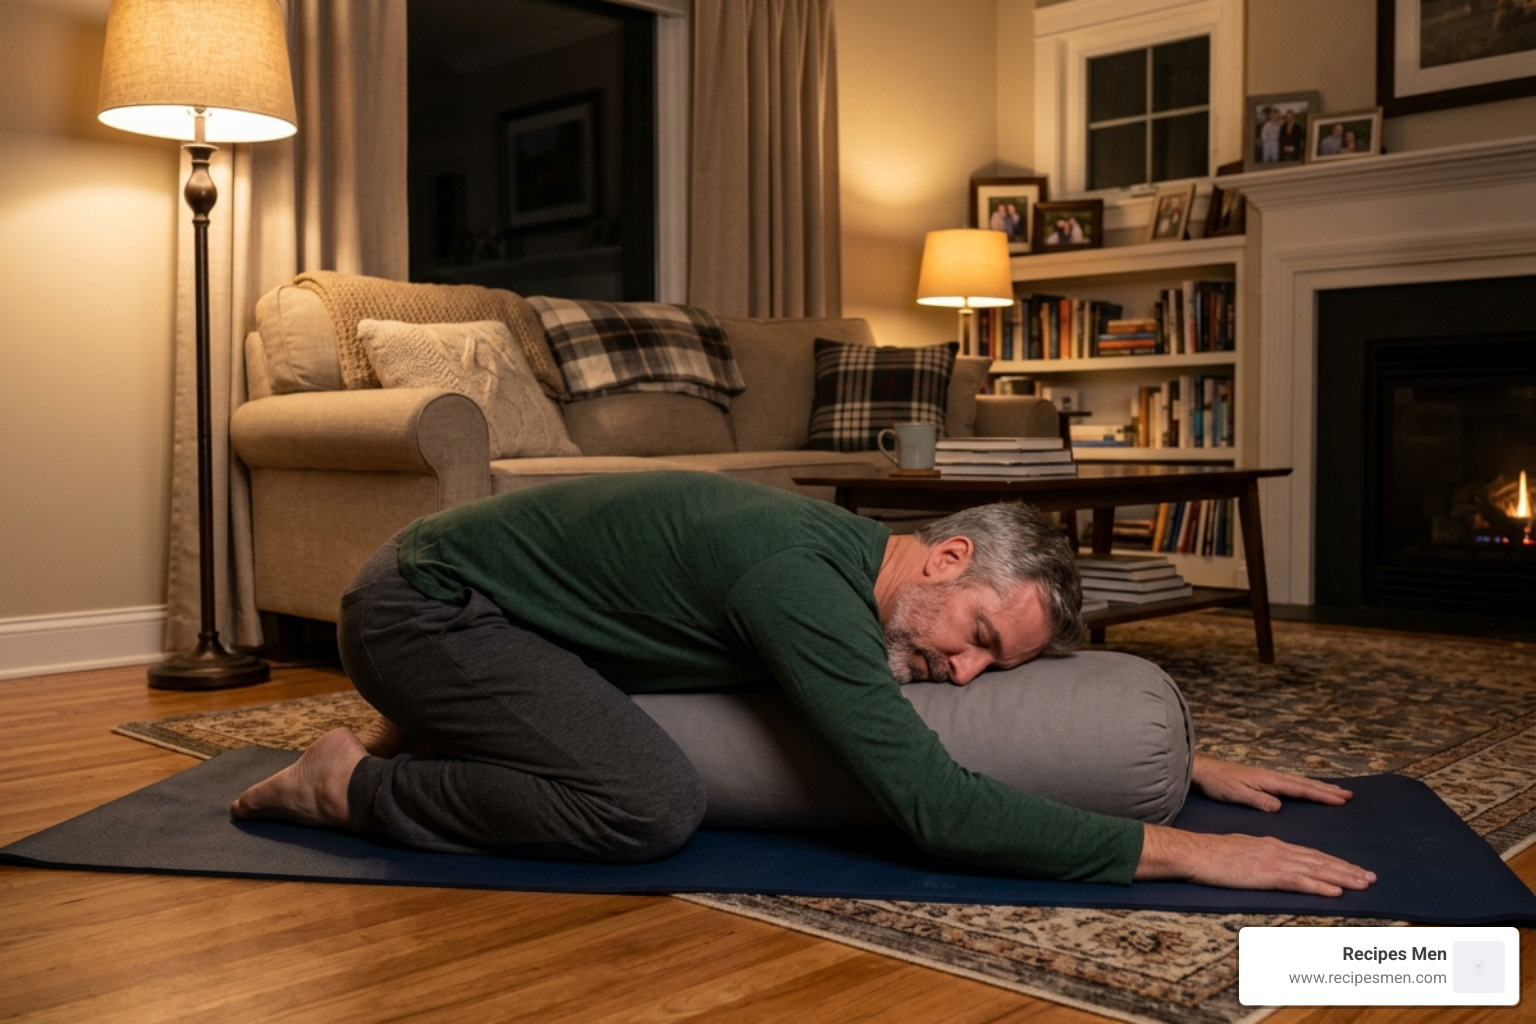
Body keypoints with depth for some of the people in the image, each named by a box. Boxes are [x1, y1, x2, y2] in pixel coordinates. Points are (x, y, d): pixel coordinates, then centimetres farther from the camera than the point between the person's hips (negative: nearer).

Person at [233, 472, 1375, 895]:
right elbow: (935, 805, -36)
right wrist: (1180, 852, -33)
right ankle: (359, 782, -5)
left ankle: (429, 737, 25)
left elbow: (1050, 693, 12)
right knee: (652, 806, -25)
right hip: (419, 602, -9)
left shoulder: (865, 564, -2)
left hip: (474, 598, 9)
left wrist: (1193, 761, 6)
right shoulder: (801, 575, -31)